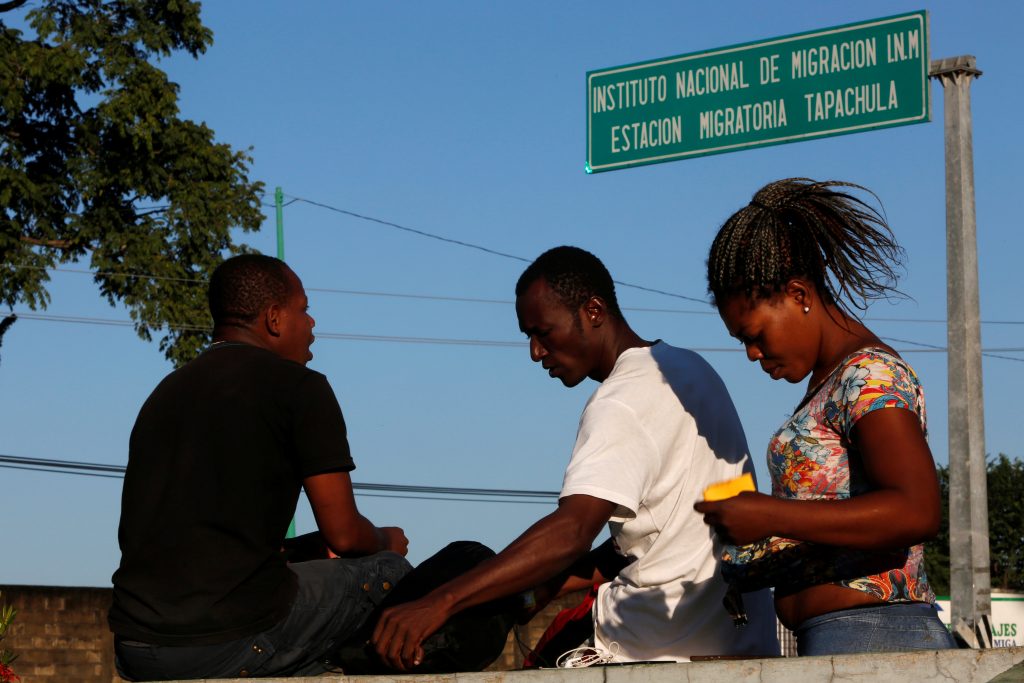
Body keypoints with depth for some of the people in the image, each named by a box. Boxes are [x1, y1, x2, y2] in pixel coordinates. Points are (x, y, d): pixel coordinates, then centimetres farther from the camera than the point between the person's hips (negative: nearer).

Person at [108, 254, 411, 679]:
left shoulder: (165, 392, 19)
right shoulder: (299, 387, -2)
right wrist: (386, 542, 22)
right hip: (235, 641, -7)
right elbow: (343, 534, -3)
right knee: (391, 573, 15)